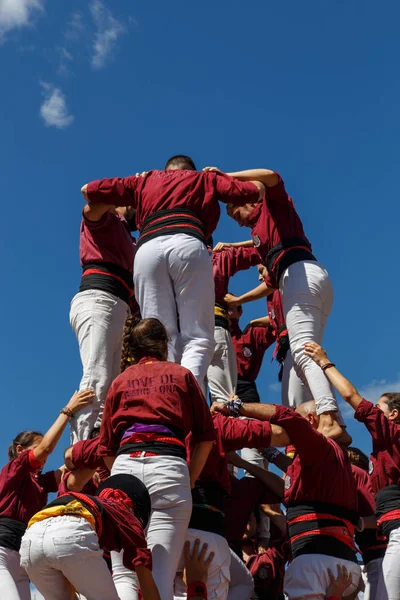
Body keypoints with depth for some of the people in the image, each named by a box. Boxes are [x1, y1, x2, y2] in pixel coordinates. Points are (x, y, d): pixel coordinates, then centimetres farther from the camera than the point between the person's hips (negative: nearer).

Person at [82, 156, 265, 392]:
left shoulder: (145, 180, 34)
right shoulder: (204, 178, 30)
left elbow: (88, 190, 33)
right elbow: (257, 190, 29)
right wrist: (221, 178, 46)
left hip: (148, 249, 2)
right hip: (188, 244, -2)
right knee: (198, 337, -3)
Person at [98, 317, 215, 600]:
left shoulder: (120, 381, 22)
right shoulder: (181, 374, 19)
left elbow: (107, 447, 18)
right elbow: (206, 435, 11)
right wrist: (190, 479, 14)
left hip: (125, 467, 2)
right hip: (169, 468, -1)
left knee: (123, 576, 1)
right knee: (161, 576, -6)